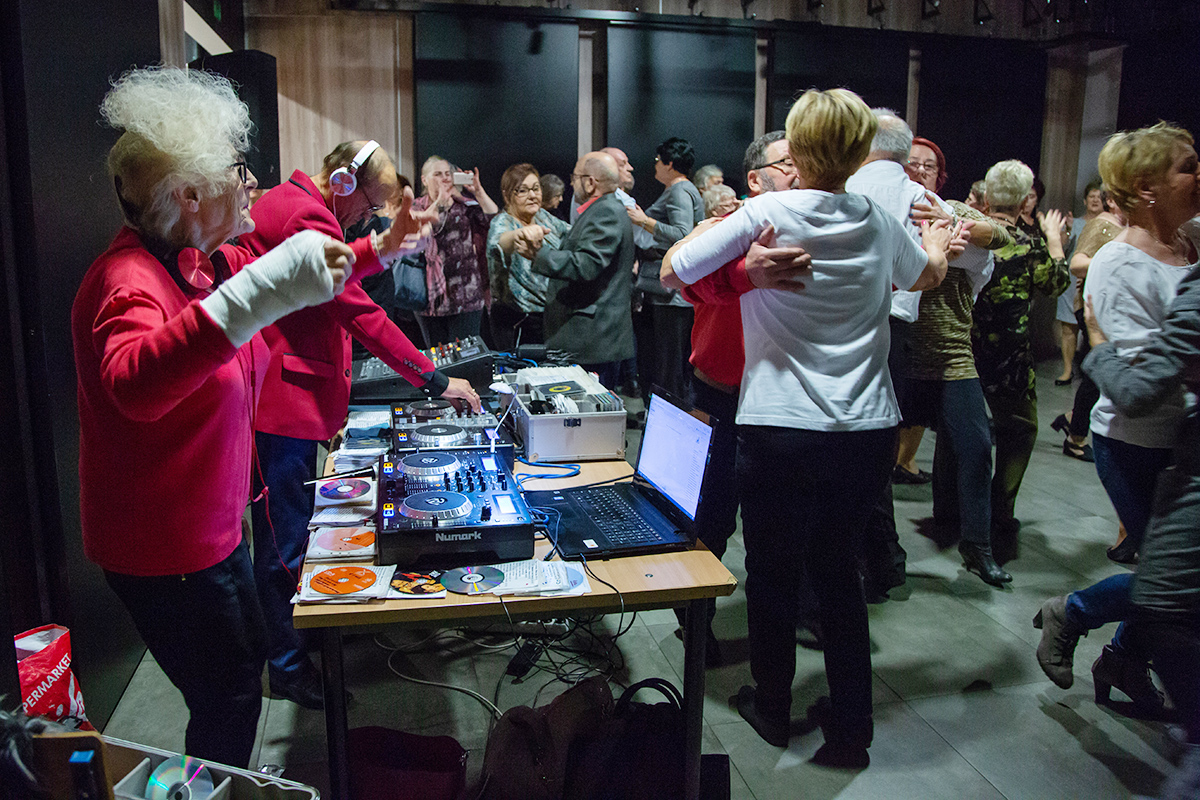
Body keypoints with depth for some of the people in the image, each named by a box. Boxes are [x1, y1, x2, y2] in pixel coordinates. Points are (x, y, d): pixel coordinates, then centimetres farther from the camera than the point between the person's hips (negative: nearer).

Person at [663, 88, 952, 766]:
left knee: (773, 572, 15)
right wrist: (937, 243, 48)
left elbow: (673, 272, -4)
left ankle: (772, 708, 33)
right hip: (867, 432, 4)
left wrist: (710, 226, 15)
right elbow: (928, 275, 25)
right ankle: (849, 730, 26)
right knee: (840, 571, 17)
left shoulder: (763, 213, -10)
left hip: (780, 434, -4)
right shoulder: (880, 222, 4)